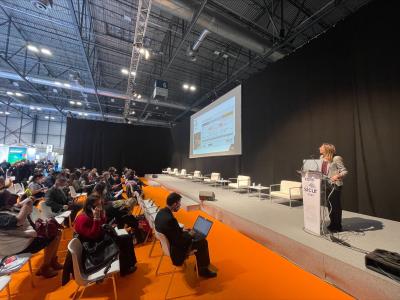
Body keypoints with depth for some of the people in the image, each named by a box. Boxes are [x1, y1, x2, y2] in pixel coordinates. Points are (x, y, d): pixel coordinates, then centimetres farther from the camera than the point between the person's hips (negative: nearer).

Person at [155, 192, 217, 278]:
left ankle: (199, 264, 32)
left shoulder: (161, 212, -9)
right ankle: (203, 270, 19)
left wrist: (182, 230, 3)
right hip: (175, 248, -9)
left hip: (169, 241, 9)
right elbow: (180, 241, -27)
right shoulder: (170, 219, -38)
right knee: (203, 242, -2)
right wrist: (190, 235, -11)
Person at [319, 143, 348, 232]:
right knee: (330, 205, 15)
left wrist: (338, 176, -29)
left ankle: (337, 226, 18)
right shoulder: (322, 158, 8)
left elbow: (345, 171, -13)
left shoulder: (336, 159, -13)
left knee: (335, 205, 1)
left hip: (335, 185, -7)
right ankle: (333, 224, 30)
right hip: (326, 185, 7)